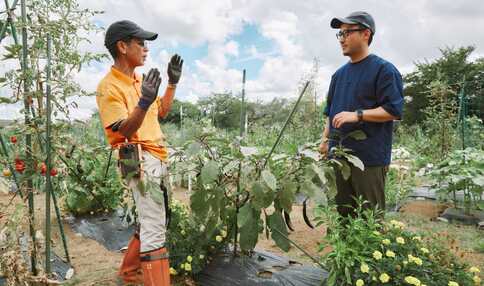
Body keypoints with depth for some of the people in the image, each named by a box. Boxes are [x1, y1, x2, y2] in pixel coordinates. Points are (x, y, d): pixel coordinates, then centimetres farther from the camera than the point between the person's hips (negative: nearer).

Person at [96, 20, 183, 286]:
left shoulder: (139, 80, 13)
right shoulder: (109, 87, -12)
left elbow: (161, 111, 23)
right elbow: (123, 131, -18)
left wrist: (173, 82, 14)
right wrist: (143, 102, -34)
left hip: (157, 160, 9)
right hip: (140, 161, -9)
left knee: (152, 224, 19)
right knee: (154, 230, -11)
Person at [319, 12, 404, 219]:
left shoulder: (384, 70, -4)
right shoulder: (339, 74, 18)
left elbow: (394, 110, -11)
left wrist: (357, 115, -19)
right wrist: (325, 139, 15)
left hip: (369, 158, -7)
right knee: (342, 214, 14)